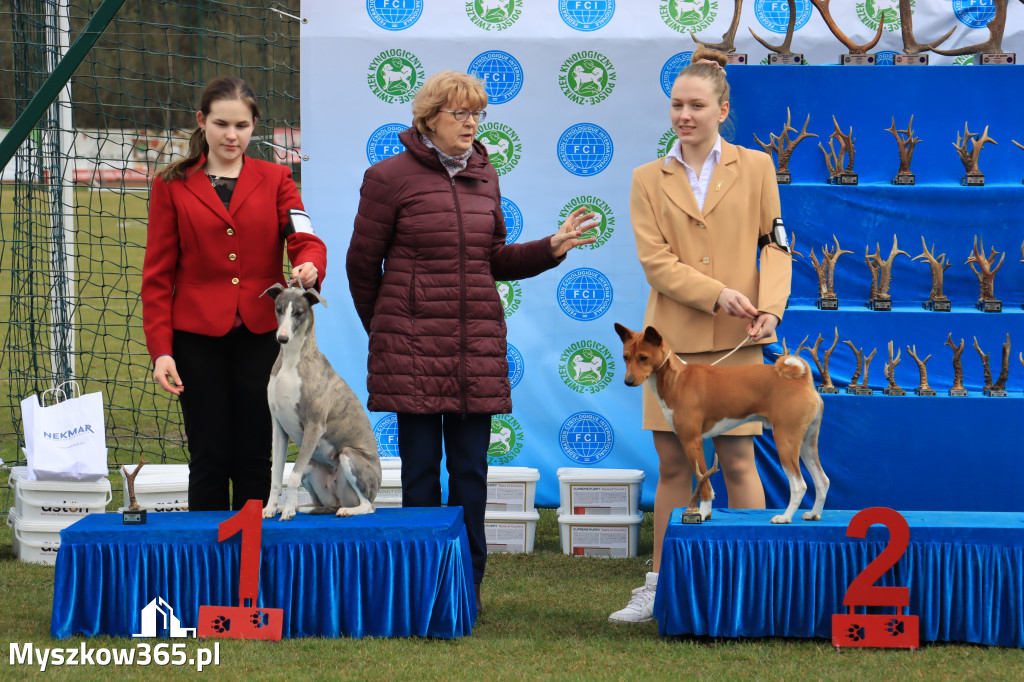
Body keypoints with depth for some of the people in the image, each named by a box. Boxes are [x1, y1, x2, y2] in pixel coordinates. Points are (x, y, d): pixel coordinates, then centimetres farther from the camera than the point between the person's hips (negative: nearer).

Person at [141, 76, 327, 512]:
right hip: (199, 340, -1)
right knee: (209, 459, 1)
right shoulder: (172, 185, 7)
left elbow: (305, 239, -3)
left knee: (256, 459, 4)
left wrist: (310, 267, -28)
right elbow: (158, 273, 4)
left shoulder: (274, 179, 10)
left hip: (261, 336, 1)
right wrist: (160, 349, -5)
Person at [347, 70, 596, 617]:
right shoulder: (390, 177, -3)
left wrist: (551, 248, 3)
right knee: (421, 464, 0)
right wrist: (384, 326, 13)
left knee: (471, 467, 5)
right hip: (413, 344, -4)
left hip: (478, 345, 4)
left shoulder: (484, 178, 13)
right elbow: (362, 264, 5)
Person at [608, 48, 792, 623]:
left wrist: (769, 306, -12)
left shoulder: (756, 167, 7)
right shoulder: (649, 179, 8)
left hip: (736, 340, -1)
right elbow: (655, 259, -2)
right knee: (673, 463, 6)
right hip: (672, 338, 2)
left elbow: (775, 245, 5)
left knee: (737, 460, 0)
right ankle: (661, 587, 13)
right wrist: (717, 295, -14)